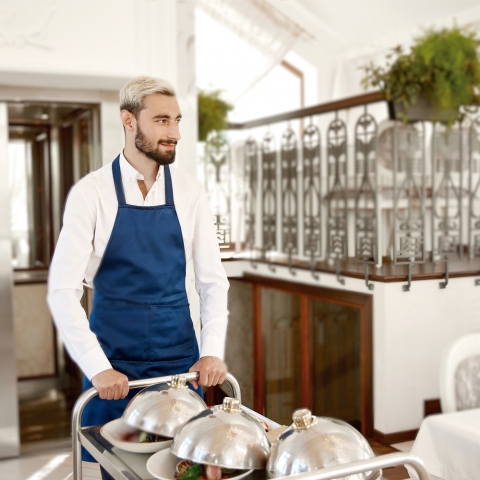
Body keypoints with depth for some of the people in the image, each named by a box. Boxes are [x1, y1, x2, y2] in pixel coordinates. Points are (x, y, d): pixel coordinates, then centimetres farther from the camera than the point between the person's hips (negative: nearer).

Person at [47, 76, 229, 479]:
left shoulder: (190, 193, -1)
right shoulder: (92, 192, -9)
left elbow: (213, 280, 3)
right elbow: (62, 289, -11)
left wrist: (213, 352, -8)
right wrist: (97, 367, -17)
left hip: (179, 356, 2)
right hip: (112, 362, -2)